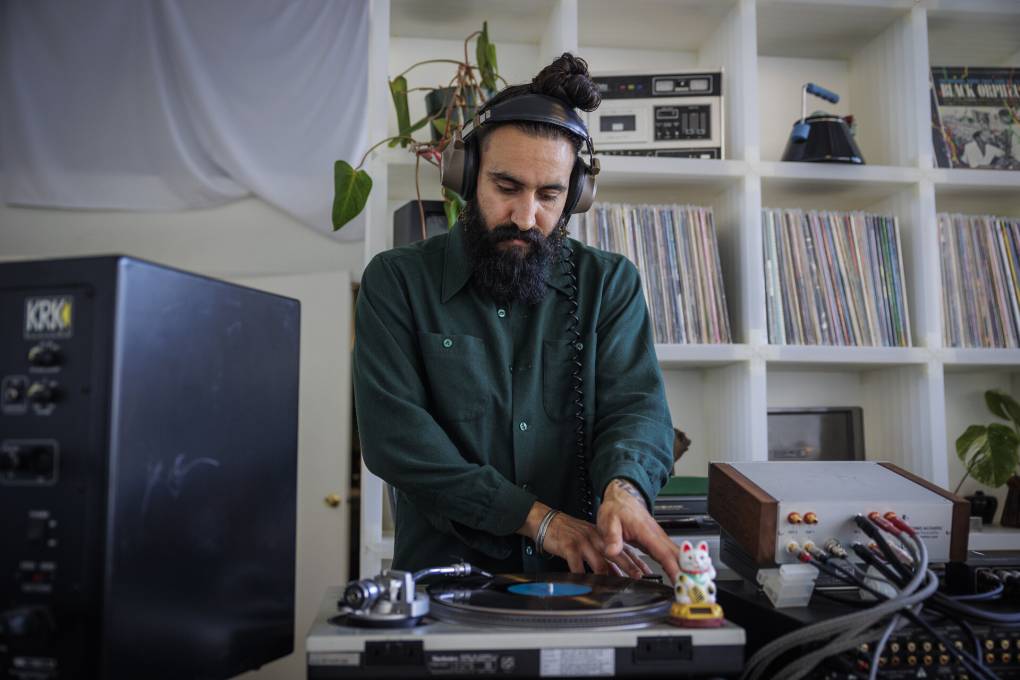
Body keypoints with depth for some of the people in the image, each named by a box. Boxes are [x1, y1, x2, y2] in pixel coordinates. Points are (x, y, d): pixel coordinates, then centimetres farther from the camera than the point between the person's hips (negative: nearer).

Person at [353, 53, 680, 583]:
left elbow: (636, 406, -4)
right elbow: (394, 434, -9)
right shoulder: (396, 281, 1)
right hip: (446, 569, -2)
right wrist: (538, 518, -15)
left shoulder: (611, 284, 7)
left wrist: (624, 488, -27)